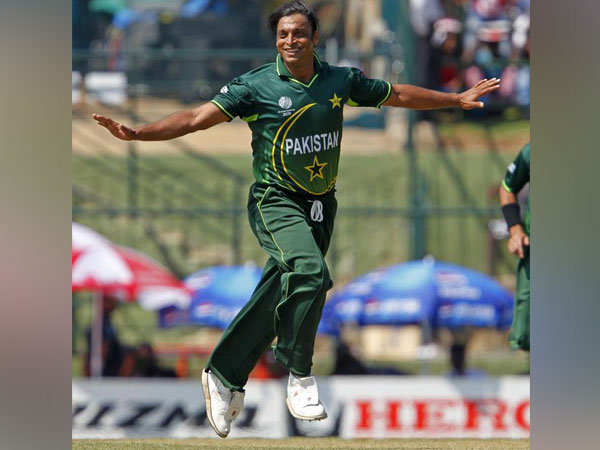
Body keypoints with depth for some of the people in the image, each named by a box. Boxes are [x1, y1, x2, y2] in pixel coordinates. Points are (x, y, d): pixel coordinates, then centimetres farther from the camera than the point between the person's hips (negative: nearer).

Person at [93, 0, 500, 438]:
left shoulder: (341, 81, 4)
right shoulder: (256, 86, -7)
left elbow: (398, 94, 19)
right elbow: (197, 118, -11)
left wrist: (457, 99, 24)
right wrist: (136, 133, -22)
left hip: (321, 205, 5)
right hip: (275, 201, -5)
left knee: (276, 299, 6)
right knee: (310, 270, -29)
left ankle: (225, 376, 23)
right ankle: (299, 376, -17)